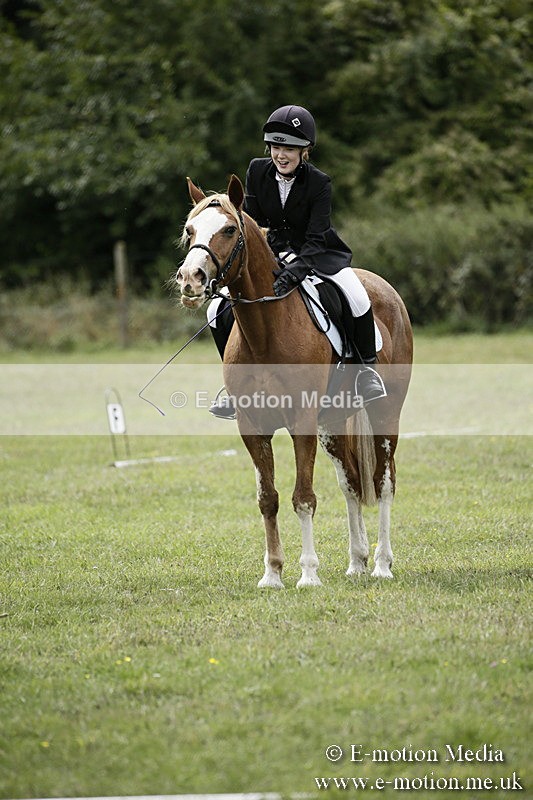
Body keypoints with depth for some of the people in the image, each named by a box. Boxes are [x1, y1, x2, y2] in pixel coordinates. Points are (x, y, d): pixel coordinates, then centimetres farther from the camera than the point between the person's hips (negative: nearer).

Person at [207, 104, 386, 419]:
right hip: (271, 254, 3)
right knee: (219, 311, -13)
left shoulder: (319, 183, -18)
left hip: (317, 255, -3)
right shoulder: (258, 171, -8)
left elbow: (315, 239, -25)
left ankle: (366, 368, -7)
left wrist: (295, 272, -42)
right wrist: (281, 253, -20)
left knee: (357, 299, -31)